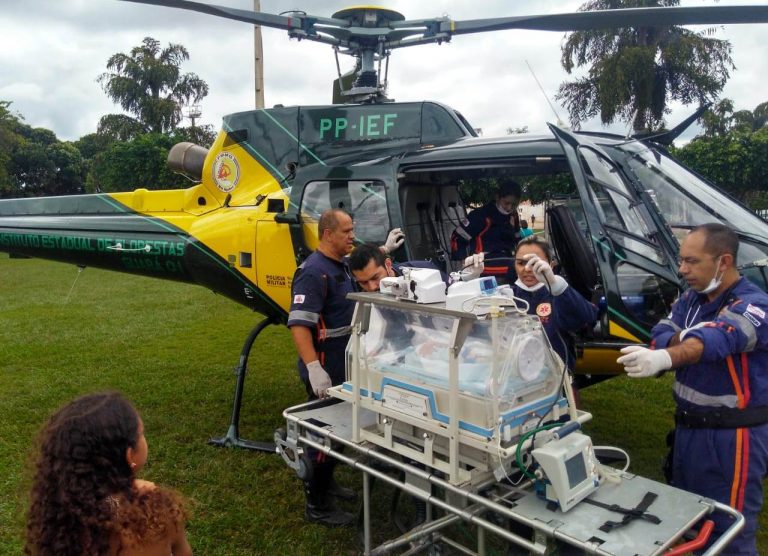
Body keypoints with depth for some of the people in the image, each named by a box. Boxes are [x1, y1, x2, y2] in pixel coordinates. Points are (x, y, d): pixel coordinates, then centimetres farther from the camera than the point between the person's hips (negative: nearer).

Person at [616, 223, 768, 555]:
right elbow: (660, 336, -2)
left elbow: (716, 339, -38)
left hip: (731, 435, -7)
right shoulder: (691, 298, 7)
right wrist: (684, 337, -24)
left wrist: (663, 358, -56)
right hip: (688, 427, 8)